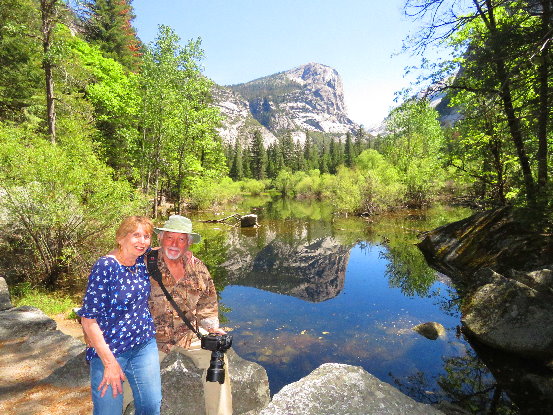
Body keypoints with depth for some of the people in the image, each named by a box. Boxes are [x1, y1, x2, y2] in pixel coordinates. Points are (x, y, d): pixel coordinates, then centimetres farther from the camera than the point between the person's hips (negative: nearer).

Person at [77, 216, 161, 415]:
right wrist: (109, 362, -18)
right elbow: (88, 320, -18)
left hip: (145, 346, 5)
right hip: (108, 350, -5)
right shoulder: (105, 266, -19)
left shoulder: (142, 261, -2)